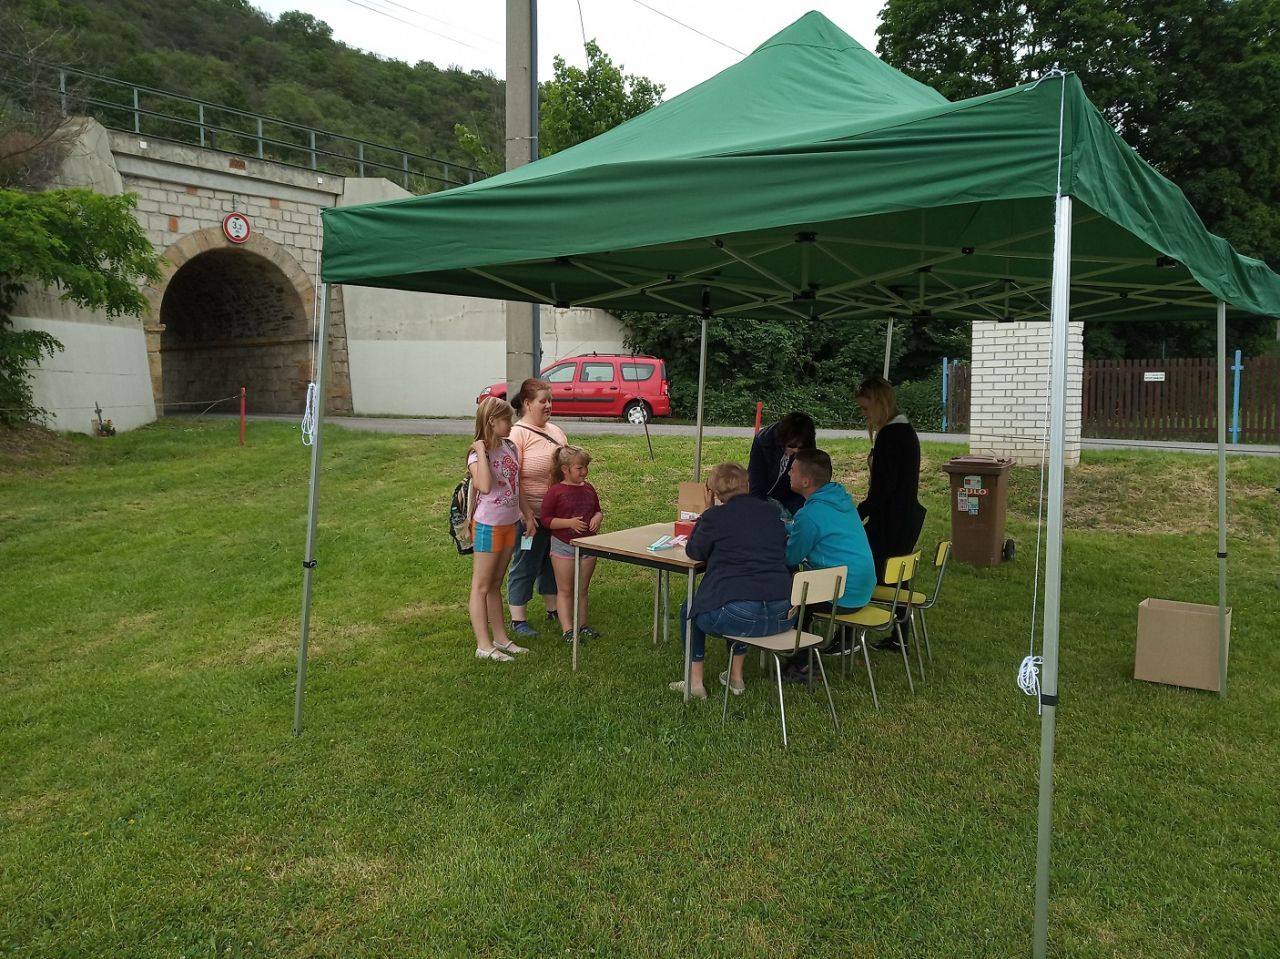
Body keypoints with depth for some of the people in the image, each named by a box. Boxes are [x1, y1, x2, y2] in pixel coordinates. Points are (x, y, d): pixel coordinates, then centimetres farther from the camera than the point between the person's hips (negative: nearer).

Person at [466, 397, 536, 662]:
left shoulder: (510, 447, 4)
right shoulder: (477, 455, -18)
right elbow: (484, 486, -37)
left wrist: (528, 514, 16)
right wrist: (481, 451, -31)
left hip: (509, 524, 7)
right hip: (488, 526, -7)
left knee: (495, 584, 17)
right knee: (482, 586, 3)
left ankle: (501, 638, 25)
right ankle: (483, 645, 8)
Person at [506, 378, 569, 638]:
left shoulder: (555, 431, 11)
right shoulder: (518, 434, -13)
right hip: (532, 515, -7)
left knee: (553, 562, 18)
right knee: (525, 566, 3)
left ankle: (553, 610, 33)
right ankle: (518, 620, 14)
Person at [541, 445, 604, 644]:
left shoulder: (589, 489, 5)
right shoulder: (555, 492, -12)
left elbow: (598, 510, 18)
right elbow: (546, 520, -11)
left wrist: (597, 518, -5)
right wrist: (569, 522, -21)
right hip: (563, 546, -5)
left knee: (582, 590, 14)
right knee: (565, 590, 4)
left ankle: (582, 625, 24)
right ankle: (567, 630, 8)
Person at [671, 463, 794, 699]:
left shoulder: (716, 516, -3)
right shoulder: (770, 512, 11)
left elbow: (694, 552, 12)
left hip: (740, 617, -5)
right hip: (783, 617, 5)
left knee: (690, 610, 27)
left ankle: (695, 682, 26)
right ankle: (736, 677, 42)